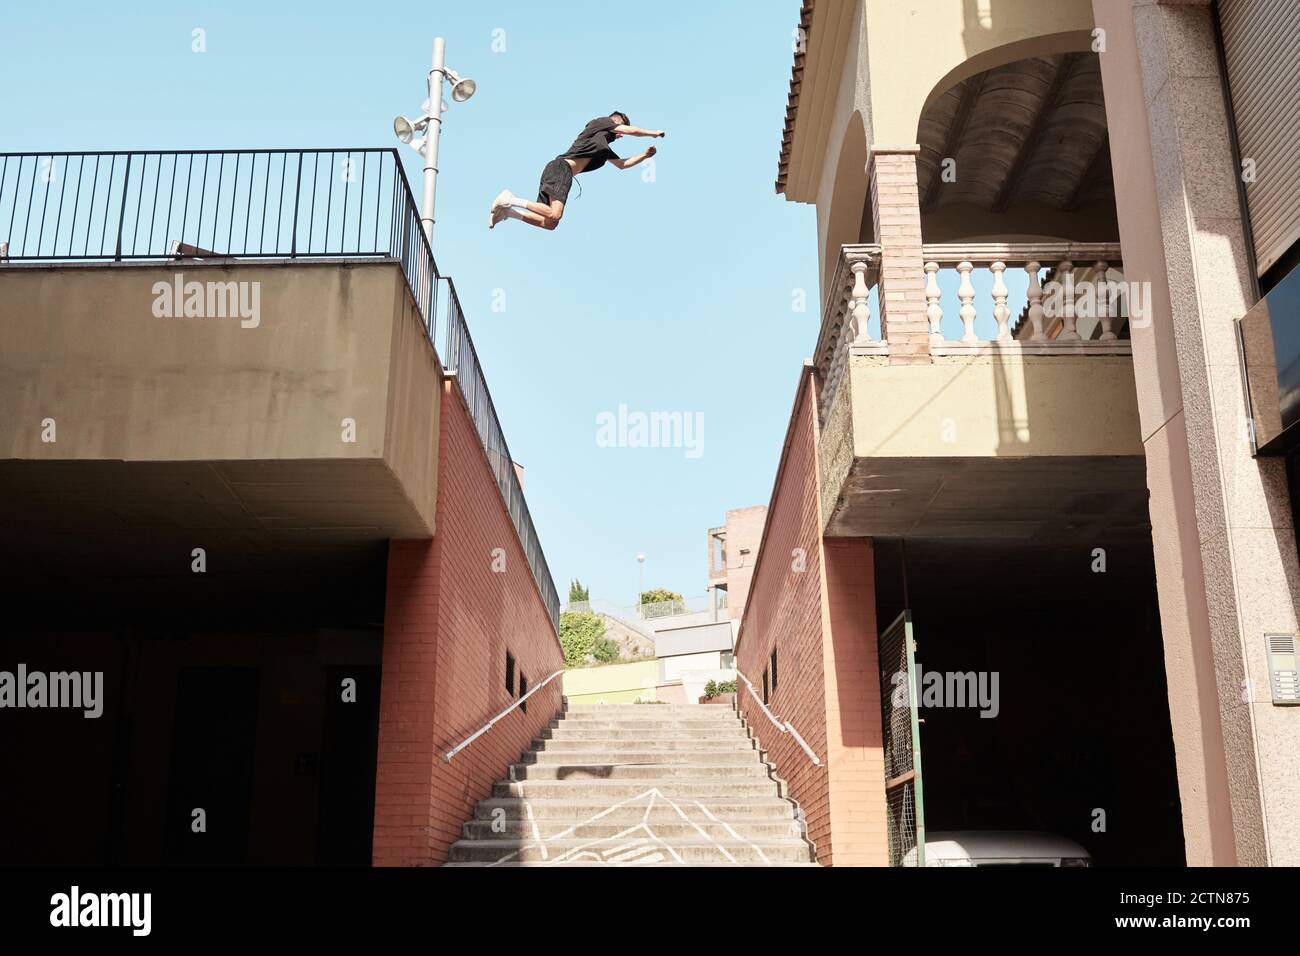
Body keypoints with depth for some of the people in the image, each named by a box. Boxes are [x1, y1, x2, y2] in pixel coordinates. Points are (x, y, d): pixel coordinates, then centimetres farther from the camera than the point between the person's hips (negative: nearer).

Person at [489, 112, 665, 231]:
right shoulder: (600, 122, 11)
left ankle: (507, 211, -3)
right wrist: (654, 133, 21)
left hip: (560, 172, 9)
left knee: (550, 223, 0)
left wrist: (644, 155, 34)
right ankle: (511, 200, -24)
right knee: (554, 215, -28)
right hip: (561, 167, -9)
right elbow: (631, 130, 7)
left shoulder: (605, 148, 32)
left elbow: (623, 164, 41)